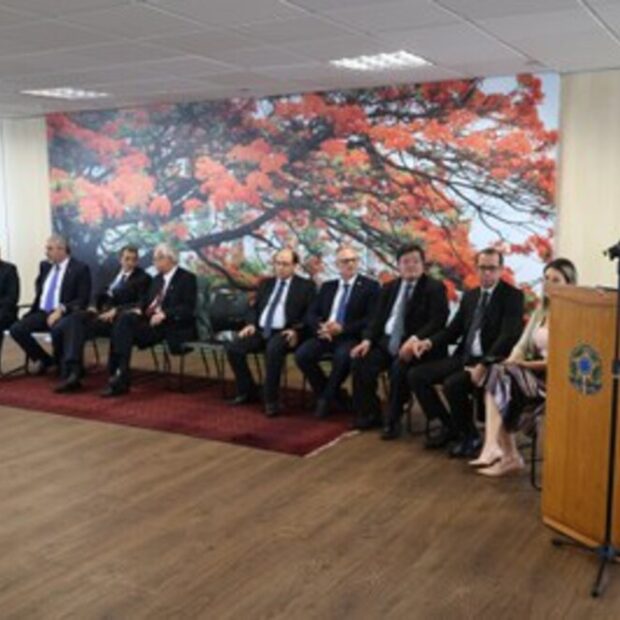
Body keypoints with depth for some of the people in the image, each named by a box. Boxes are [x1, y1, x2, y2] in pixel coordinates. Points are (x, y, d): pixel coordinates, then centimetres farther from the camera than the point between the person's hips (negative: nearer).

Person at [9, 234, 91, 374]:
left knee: (57, 329, -39)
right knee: (16, 329, -16)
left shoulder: (80, 268, -6)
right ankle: (44, 359, 4)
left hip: (64, 314, -7)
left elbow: (83, 300, -13)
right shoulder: (45, 265, 15)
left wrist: (60, 310, -24)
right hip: (42, 312, 7)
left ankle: (60, 363, -8)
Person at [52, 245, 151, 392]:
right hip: (100, 313, 6)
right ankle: (72, 372, -30)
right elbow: (100, 295, 26)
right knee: (69, 322, -22)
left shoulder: (143, 278, 2)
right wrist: (93, 306, 2)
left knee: (79, 328, -27)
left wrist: (116, 310, -19)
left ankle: (73, 373, -23)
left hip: (117, 318, -6)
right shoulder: (113, 274, 23)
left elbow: (141, 304, -10)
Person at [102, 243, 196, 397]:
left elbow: (188, 309, -12)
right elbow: (147, 301, 21)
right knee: (124, 319, -24)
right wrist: (139, 310, -2)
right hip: (151, 321, 7)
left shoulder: (187, 278, -1)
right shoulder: (158, 278, 23)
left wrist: (164, 314, -23)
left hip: (172, 326, -7)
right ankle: (118, 375, -27)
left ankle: (120, 377, -22)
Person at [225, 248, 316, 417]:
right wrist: (251, 324, 1)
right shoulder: (266, 283, 20)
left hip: (284, 333, -5)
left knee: (273, 349, -38)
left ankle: (271, 400, -25)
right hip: (261, 330, 6)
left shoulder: (305, 286, 5)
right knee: (233, 348, -17)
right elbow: (255, 307, 22)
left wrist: (296, 330, -17)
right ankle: (248, 391, 3)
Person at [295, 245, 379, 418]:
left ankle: (327, 397, -10)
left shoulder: (370, 286, 2)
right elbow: (311, 314, 13)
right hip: (326, 335, 5)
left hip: (351, 337, -4)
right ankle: (333, 394, -1)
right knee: (301, 354, -21)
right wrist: (320, 327, -11)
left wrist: (343, 328, -18)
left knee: (342, 356, -37)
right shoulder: (327, 286, 18)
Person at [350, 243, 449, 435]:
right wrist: (367, 339, -7)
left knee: (399, 368, -33)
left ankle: (392, 420, -14)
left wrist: (414, 340, -28)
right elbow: (377, 318, 13)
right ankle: (370, 414, 0)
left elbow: (438, 321, -13)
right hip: (388, 341, 5)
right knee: (361, 362, -18)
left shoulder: (435, 288, -1)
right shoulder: (389, 288, 17)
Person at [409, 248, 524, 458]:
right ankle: (449, 426, 9)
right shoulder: (470, 295, 14)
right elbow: (454, 329, 15)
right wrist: (429, 342, -6)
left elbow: (509, 336, -19)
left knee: (452, 384, -32)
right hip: (464, 357, 7)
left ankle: (471, 436, -6)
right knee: (416, 375, -5)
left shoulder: (513, 296, -7)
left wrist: (483, 365, -29)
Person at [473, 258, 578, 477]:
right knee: (497, 373, -20)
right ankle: (508, 455, -21)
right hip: (533, 373, 7)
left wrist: (526, 364, -18)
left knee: (500, 377, -25)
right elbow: (523, 344, 14)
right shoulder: (540, 311, 18)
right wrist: (511, 361, -7)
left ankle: (493, 448, -22)